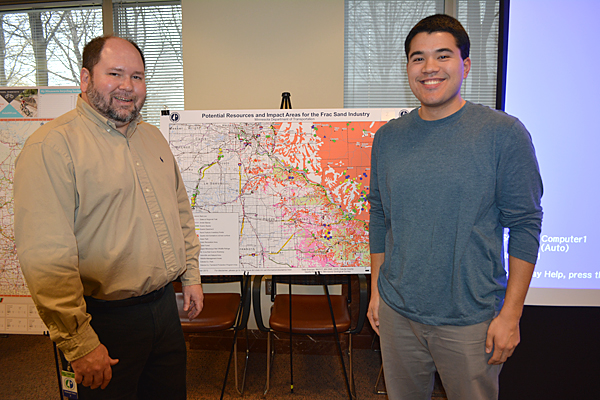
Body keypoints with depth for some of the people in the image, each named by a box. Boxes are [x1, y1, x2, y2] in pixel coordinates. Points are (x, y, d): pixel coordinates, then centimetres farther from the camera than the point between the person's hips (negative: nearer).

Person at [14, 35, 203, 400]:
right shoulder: (52, 146, -15)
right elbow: (46, 257, -21)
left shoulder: (154, 138, 9)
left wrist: (191, 275, 15)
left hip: (166, 305, 7)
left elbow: (181, 211, 17)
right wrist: (79, 342, -20)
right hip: (107, 322, -6)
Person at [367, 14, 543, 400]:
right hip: (397, 313, 3)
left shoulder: (505, 133, -9)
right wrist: (376, 290, 10)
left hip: (471, 320, -3)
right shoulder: (388, 137, 2)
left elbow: (525, 226, -7)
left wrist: (511, 314, -9)